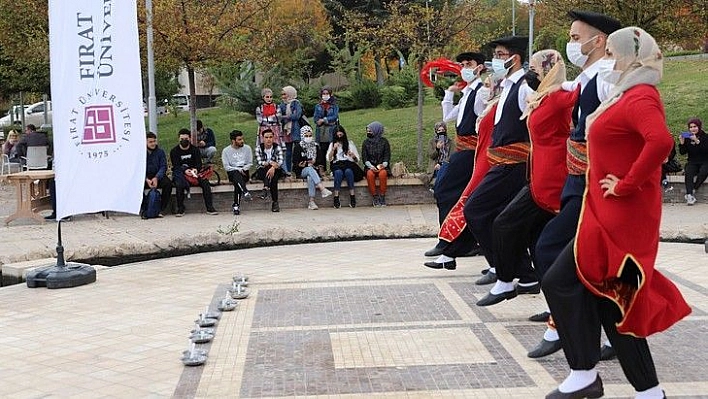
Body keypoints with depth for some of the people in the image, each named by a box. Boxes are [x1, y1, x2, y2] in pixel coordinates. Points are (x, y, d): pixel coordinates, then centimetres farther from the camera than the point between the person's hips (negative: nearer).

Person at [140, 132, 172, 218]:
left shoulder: (160, 152, 6)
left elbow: (163, 167, -3)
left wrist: (156, 178, -22)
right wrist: (146, 179, -23)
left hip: (157, 176, 1)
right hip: (144, 178, -1)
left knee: (168, 183, -29)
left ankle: (161, 209, -20)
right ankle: (143, 209, -22)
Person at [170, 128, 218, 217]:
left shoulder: (195, 150, 10)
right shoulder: (174, 151, 4)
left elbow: (199, 163, 0)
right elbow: (176, 166, -8)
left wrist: (196, 169, -25)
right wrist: (185, 171, -30)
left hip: (194, 172, 2)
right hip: (180, 173, -2)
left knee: (205, 182, -24)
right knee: (180, 184, -35)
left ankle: (210, 208, -21)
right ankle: (180, 209, -25)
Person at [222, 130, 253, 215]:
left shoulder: (247, 148, 10)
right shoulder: (226, 150, 5)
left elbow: (250, 163, 9)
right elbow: (226, 167, -2)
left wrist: (243, 169, -11)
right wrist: (238, 169, -15)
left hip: (244, 172, 1)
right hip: (232, 172, -1)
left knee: (237, 184, -31)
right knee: (237, 174, -37)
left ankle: (236, 205, -31)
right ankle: (245, 192, -57)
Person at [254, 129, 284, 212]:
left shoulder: (277, 148, -4)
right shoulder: (259, 148, -3)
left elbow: (280, 162, -19)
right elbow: (259, 162, -17)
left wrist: (273, 167, -39)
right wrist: (270, 163, -33)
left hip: (276, 170, 1)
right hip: (262, 172, 0)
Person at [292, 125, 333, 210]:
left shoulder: (315, 146, 13)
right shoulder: (298, 147, 3)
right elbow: (295, 162, -3)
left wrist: (315, 161, -8)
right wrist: (299, 165, -24)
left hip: (313, 170, 2)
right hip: (301, 171, -2)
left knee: (310, 177, -35)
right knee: (310, 169, -37)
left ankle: (311, 202, -43)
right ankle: (322, 189, -52)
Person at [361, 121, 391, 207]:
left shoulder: (384, 142, 3)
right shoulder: (366, 142, 7)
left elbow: (387, 156, 1)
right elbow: (364, 157, 3)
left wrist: (383, 165, -18)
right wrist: (370, 166, -15)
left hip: (382, 167, -1)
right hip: (370, 166, 1)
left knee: (383, 174, -35)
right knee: (370, 174, -34)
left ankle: (382, 197, -25)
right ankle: (375, 197, -23)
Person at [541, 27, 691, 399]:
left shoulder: (639, 98, -15)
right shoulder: (628, 96, 15)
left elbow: (661, 141, -34)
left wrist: (627, 184, -25)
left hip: (619, 216, -10)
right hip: (610, 214, 10)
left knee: (561, 281, -6)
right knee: (612, 297, 12)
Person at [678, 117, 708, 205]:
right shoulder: (687, 138, 9)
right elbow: (682, 152, 7)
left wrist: (697, 141, -27)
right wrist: (682, 143, -10)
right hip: (692, 162, 2)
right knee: (688, 172, -30)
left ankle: (692, 191, -31)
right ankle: (690, 195, -41)